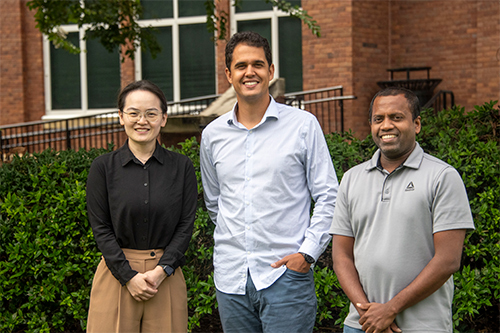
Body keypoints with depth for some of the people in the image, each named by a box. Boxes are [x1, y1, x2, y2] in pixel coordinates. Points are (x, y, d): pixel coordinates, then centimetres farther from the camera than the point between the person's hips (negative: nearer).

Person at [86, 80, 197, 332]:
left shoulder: (182, 167, 5)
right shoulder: (103, 167, 2)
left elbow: (186, 225, 2)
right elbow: (101, 228, -2)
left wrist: (161, 270, -11)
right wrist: (129, 276, -11)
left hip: (166, 276, 1)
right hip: (117, 272, -1)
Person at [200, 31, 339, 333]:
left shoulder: (303, 125, -1)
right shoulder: (212, 135, 9)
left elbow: (328, 197, -1)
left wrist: (308, 252, -8)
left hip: (286, 275, -4)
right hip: (230, 276, 4)